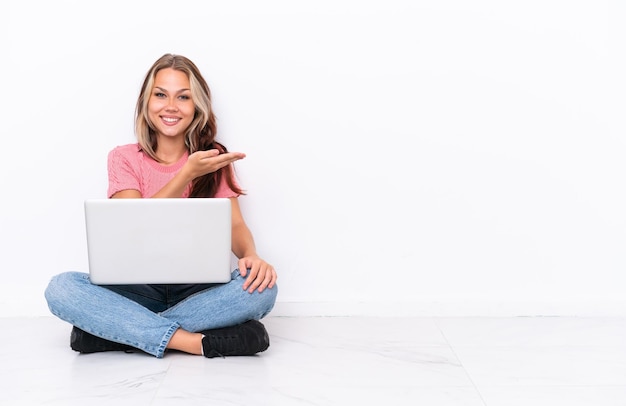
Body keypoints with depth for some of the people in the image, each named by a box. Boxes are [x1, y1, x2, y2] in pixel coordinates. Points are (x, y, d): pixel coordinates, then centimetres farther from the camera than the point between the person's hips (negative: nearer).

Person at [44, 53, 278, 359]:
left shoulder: (214, 159, 6)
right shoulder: (124, 158, 4)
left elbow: (235, 224, -3)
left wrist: (251, 255, -27)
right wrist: (187, 173, -20)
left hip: (198, 291, 1)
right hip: (139, 290, 0)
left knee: (262, 287, -30)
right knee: (61, 288, -27)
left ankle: (119, 330, -23)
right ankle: (196, 342, -32)